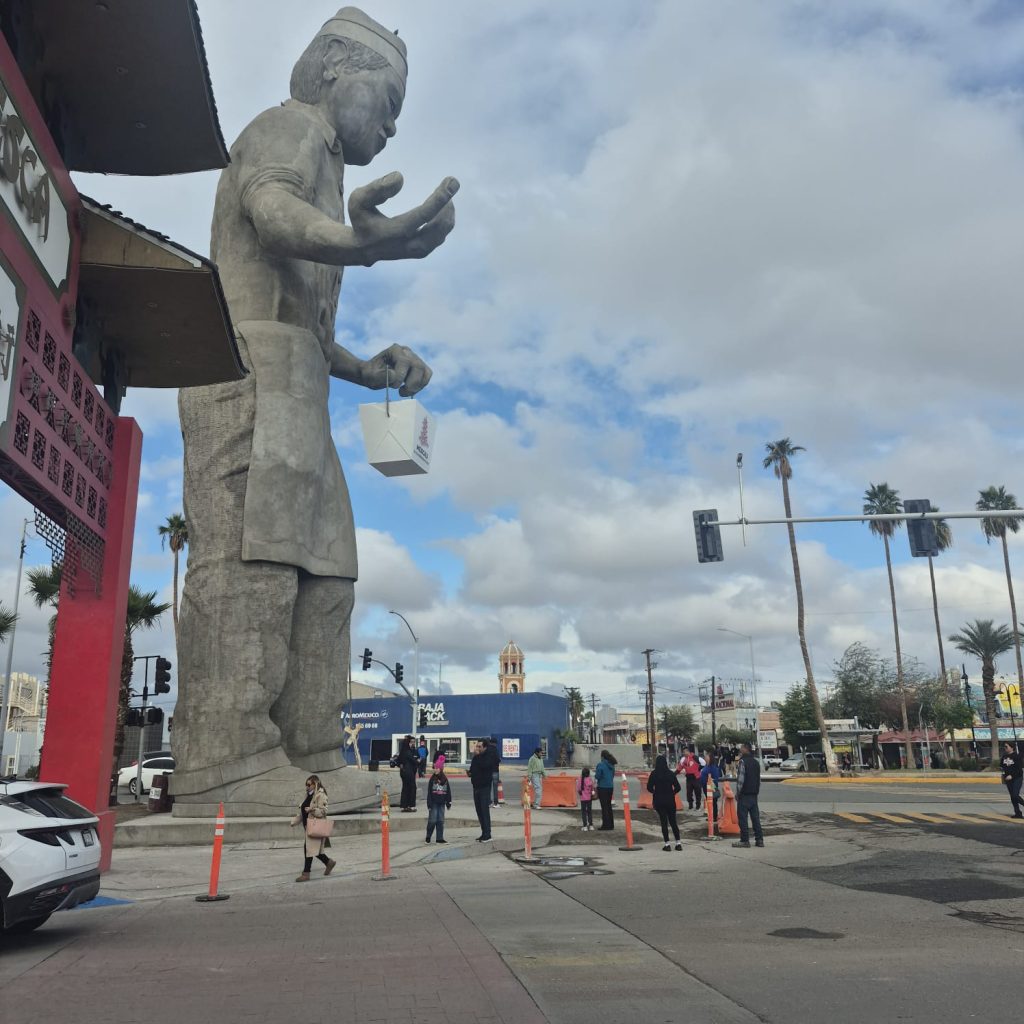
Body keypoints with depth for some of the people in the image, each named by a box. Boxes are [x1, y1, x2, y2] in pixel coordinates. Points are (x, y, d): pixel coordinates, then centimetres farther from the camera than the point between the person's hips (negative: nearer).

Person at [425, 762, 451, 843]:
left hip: (441, 804, 3)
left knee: (441, 821, 5)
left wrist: (448, 803, 8)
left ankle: (440, 838, 11)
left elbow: (448, 792, 10)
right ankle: (428, 836, 12)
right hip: (434, 803, -3)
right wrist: (429, 804, -10)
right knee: (432, 820, -4)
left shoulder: (445, 780, 5)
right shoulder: (432, 779, -2)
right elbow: (429, 793, -4)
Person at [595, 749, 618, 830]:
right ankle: (611, 824, 21)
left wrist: (595, 774, 5)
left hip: (602, 788, -7)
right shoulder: (612, 765, 7)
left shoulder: (600, 764, -15)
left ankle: (606, 825, 0)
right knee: (609, 806, 16)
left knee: (604, 807, -1)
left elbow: (597, 776, -18)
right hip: (610, 787, 7)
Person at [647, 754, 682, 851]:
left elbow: (649, 788, -8)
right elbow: (678, 787, -3)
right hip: (670, 800, 1)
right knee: (673, 821, 11)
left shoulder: (653, 774, -7)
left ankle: (667, 844, 1)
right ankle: (678, 843, 9)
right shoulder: (671, 773, -3)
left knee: (663, 822, 4)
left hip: (659, 801, -1)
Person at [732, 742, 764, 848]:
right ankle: (759, 839, 11)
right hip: (754, 794, 8)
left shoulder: (743, 762, -13)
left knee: (742, 817, -2)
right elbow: (759, 779, 18)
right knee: (755, 817, 10)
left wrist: (738, 793, -9)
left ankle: (745, 840, -2)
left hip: (744, 794, -8)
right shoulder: (756, 762, 13)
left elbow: (741, 779, -17)